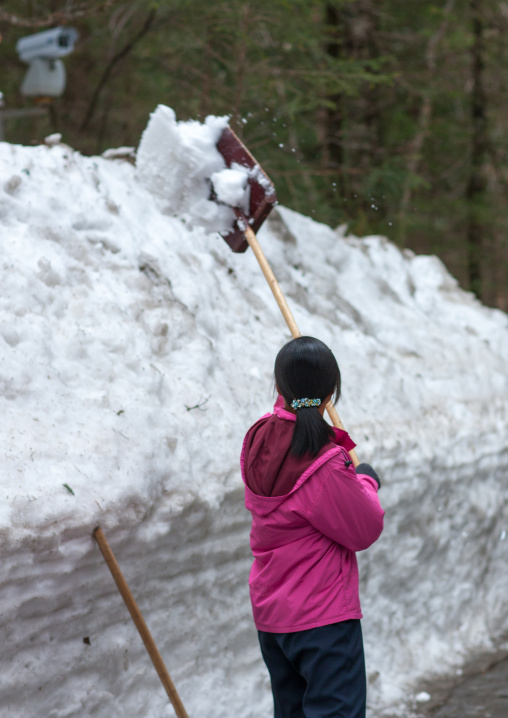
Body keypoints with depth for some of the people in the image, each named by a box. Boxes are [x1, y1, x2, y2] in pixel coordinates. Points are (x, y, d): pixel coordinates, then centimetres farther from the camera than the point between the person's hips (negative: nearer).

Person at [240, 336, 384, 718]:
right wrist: (367, 482, 5)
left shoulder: (259, 439, -2)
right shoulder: (326, 465, -23)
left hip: (270, 612, 8)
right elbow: (365, 531, -13)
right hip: (323, 615, -8)